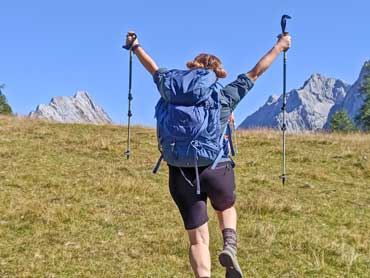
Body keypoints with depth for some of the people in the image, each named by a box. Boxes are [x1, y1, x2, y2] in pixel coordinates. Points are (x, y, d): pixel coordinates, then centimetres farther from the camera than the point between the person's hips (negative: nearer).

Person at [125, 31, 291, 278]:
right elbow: (255, 72, 9)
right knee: (226, 209, 29)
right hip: (217, 169, -1)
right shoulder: (225, 97, -1)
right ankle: (230, 245, 1)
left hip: (181, 172, 1)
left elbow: (155, 71, 21)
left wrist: (136, 47, 38)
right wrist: (280, 46, 22)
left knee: (198, 238, 8)